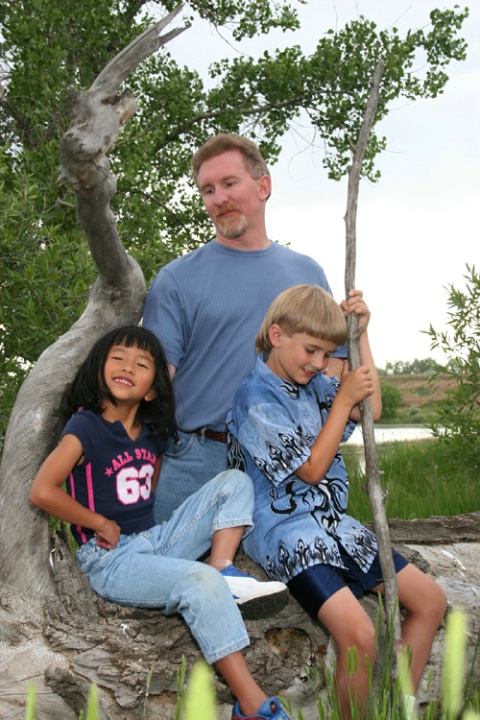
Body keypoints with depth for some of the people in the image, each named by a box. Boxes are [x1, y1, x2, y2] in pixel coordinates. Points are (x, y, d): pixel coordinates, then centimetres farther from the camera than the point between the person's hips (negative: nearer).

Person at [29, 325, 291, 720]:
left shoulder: (154, 432, 9)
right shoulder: (87, 426, -11)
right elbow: (43, 491, -21)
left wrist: (141, 515, 5)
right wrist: (101, 524, -13)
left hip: (157, 540, 8)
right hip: (111, 560, -8)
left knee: (234, 481, 4)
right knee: (201, 582, -32)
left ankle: (223, 568, -19)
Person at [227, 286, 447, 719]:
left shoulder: (313, 383, 10)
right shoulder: (257, 399, -13)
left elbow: (370, 410, 14)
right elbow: (311, 469, -12)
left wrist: (362, 335, 8)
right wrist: (343, 398, -8)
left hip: (333, 522, 9)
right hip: (286, 530, -9)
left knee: (431, 599, 7)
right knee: (359, 635, -29)